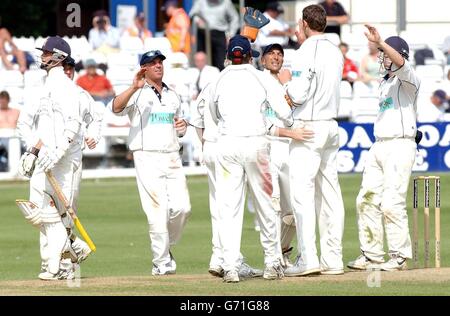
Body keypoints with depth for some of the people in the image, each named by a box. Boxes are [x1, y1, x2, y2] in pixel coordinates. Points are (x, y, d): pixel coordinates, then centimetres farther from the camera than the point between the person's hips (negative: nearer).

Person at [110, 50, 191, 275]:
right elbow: (116, 108, -20)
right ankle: (162, 262, -3)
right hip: (147, 158, -5)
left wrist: (183, 126, 5)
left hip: (172, 158, 5)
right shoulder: (137, 95, 1)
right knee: (157, 211, -9)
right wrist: (135, 87, -31)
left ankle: (166, 246, 21)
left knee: (182, 207, -4)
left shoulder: (173, 96, 19)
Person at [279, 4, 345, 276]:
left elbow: (298, 95, -17)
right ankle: (333, 259, 7)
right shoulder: (336, 52, 12)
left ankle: (308, 258, -17)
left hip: (308, 127, -8)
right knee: (329, 193, 8)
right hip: (331, 127, 8)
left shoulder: (307, 52, -13)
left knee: (302, 192, -9)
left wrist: (286, 81, 3)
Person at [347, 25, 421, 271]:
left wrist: (379, 43, -41)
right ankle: (371, 255, 10)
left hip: (400, 146, -9)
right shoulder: (385, 83, 21)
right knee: (367, 200, 5)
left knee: (392, 203, -13)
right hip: (378, 147, 9)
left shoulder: (408, 80, -6)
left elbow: (400, 63, -28)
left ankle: (399, 257, -7)